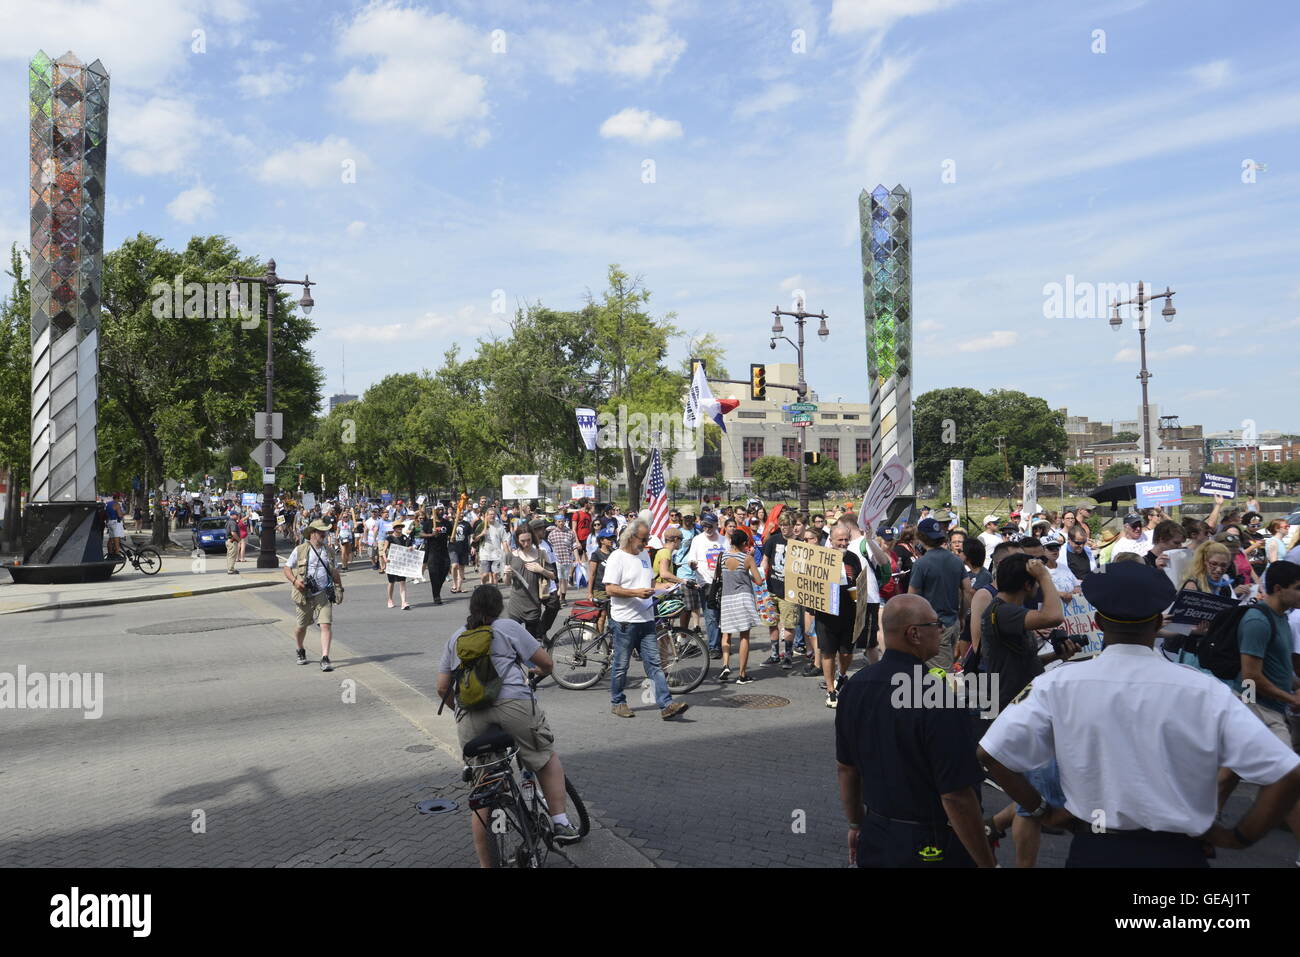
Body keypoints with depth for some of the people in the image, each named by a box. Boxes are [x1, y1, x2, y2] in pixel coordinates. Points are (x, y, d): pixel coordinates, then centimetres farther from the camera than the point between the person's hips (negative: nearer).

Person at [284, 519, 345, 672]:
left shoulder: (328, 551, 10)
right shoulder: (300, 550, 0)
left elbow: (334, 572, 20)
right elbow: (287, 568, 4)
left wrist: (339, 589, 17)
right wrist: (294, 580, -14)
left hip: (323, 595, 1)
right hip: (305, 595, -1)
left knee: (326, 625, -14)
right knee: (301, 626, 15)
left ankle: (325, 659, -14)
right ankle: (300, 651, 42)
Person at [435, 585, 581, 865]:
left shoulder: (456, 638, 22)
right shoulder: (509, 627, 11)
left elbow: (442, 688, 18)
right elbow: (547, 663, 13)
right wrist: (539, 672, 35)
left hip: (470, 715, 3)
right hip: (513, 705, -3)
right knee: (548, 759, 21)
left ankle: (485, 864, 17)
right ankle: (560, 824, 14)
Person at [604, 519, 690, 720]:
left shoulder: (644, 555, 16)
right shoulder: (617, 558, -8)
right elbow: (610, 589, -15)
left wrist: (651, 591, 6)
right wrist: (636, 593, -24)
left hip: (646, 619, 6)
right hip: (625, 620, -6)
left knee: (654, 664, 1)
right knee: (621, 666, 6)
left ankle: (666, 705, -4)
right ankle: (617, 702, 21)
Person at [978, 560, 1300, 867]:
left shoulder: (1057, 686, -12)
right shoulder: (1207, 692, -13)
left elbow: (991, 753, -11)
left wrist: (1043, 810, 3)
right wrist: (1240, 837, 1)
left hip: (1092, 851, 1)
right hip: (1178, 854, 0)